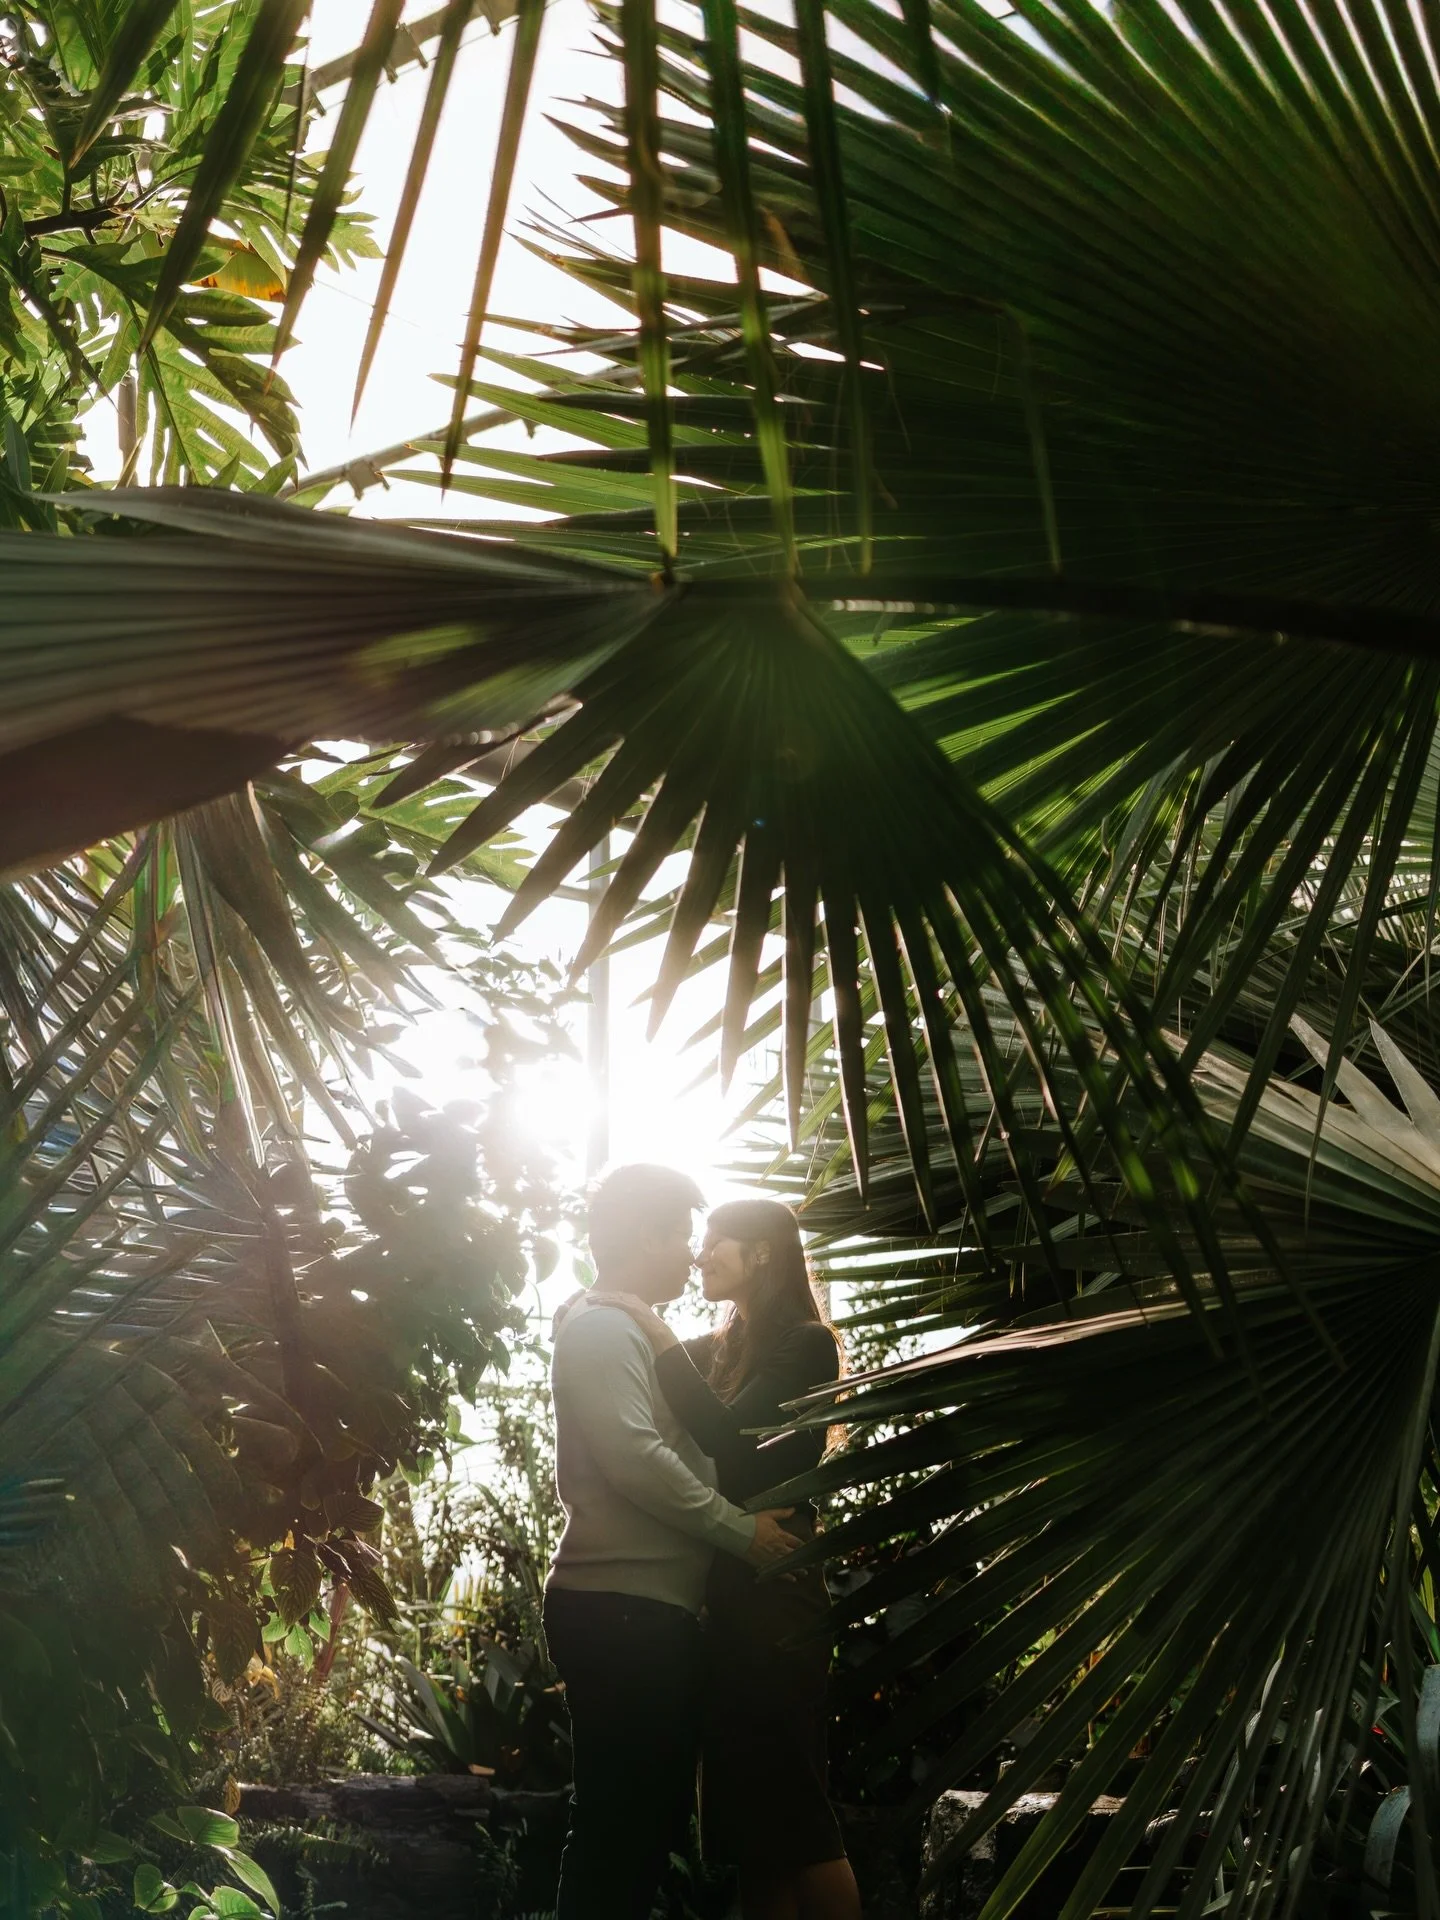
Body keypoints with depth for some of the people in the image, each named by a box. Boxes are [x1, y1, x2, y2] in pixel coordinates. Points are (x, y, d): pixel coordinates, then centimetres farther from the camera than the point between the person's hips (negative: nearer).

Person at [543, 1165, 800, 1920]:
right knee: (618, 1818, -6)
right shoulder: (600, 1328, -11)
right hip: (618, 1610, -10)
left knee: (649, 1812, 14)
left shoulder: (630, 1332, 21)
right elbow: (633, 1457, -21)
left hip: (648, 1608, 10)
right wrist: (741, 1530, -15)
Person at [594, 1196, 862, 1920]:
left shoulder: (805, 1343, -5)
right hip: (724, 1594, 8)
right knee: (743, 1813, 8)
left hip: (772, 1594, -7)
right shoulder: (720, 1349, 17)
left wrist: (659, 1337, -15)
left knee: (791, 1812, -5)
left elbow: (728, 1440, -18)